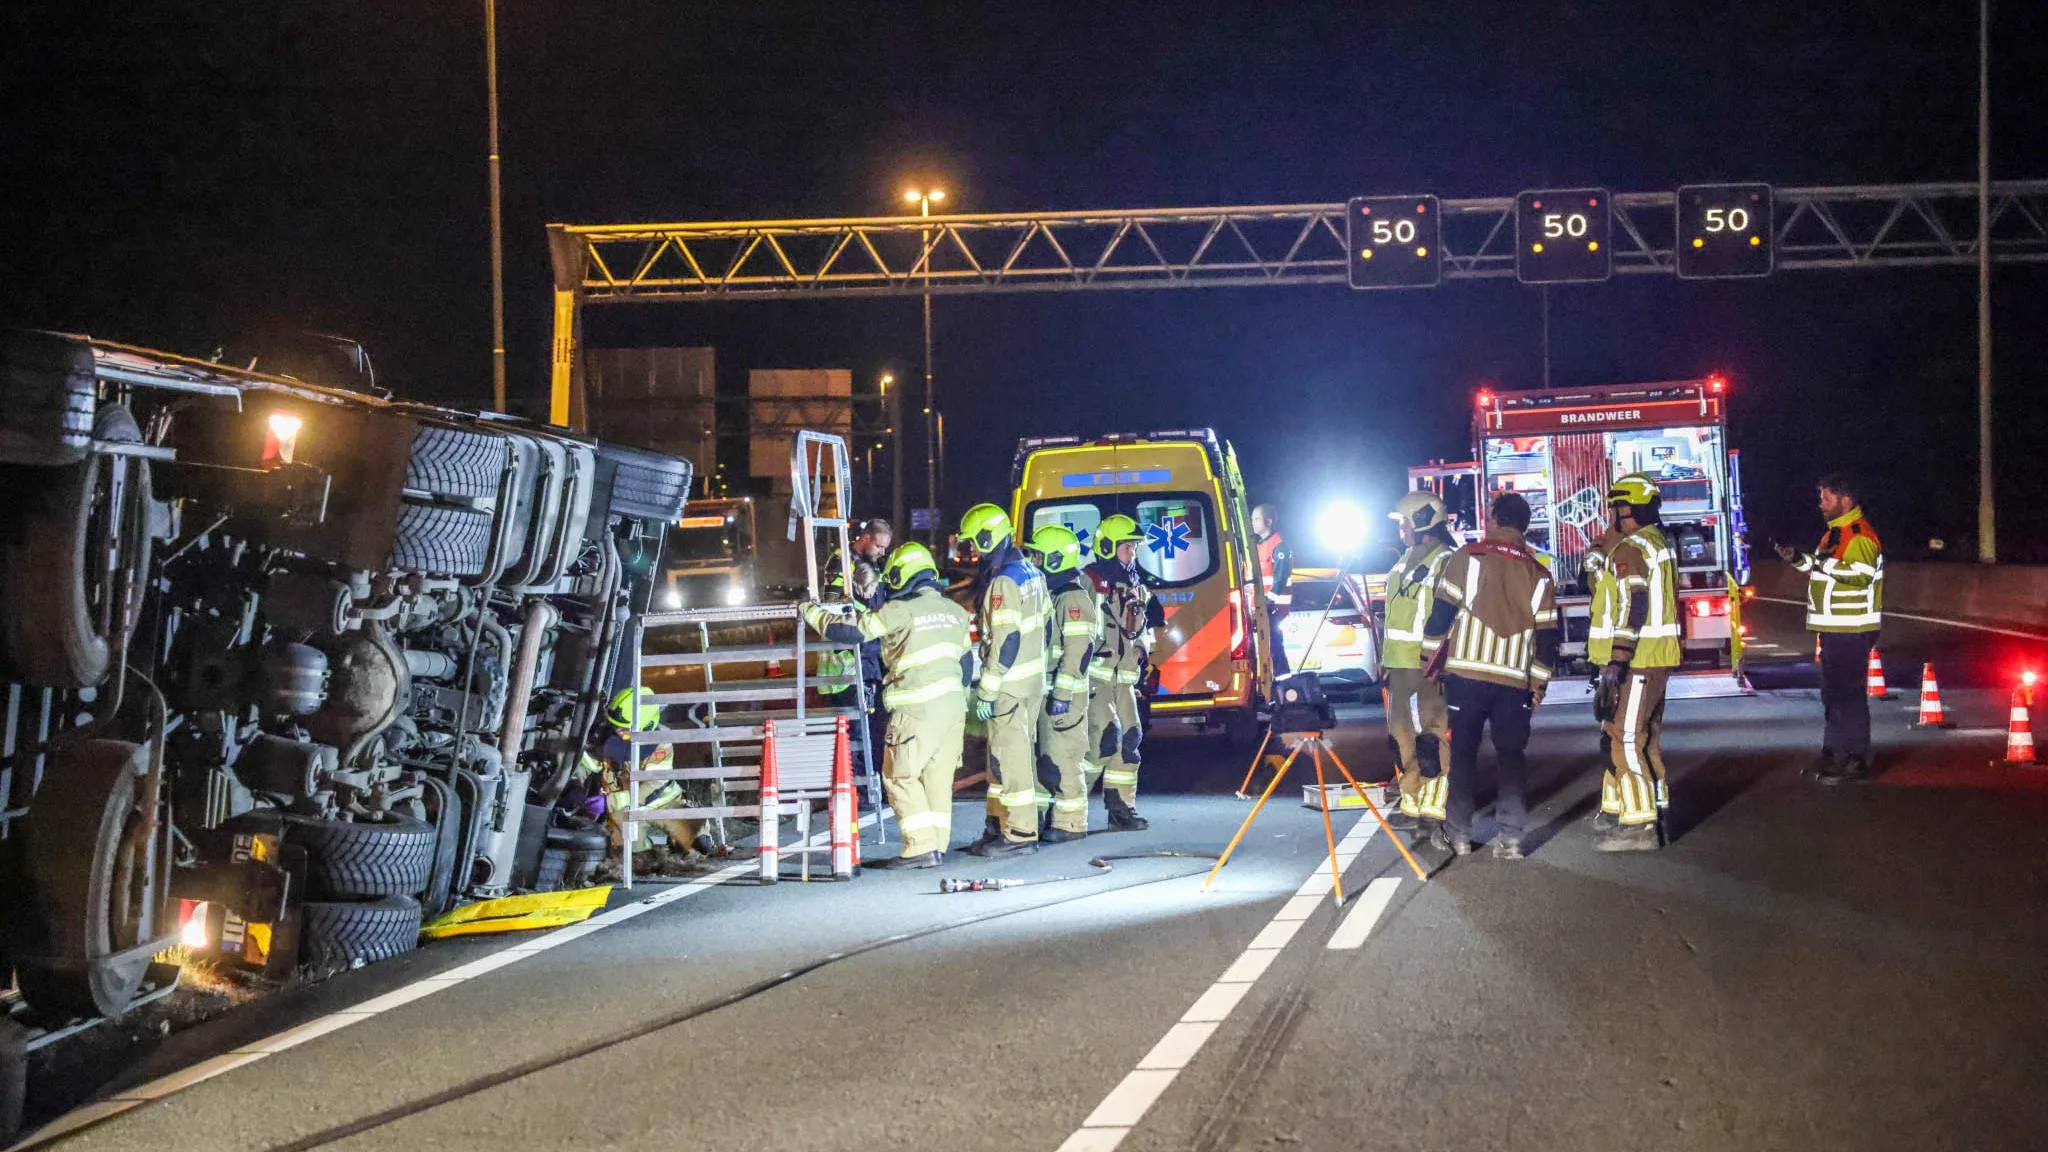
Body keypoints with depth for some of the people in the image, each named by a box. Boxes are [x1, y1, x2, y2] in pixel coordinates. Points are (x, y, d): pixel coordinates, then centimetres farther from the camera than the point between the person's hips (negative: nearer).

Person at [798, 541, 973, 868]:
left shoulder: (900, 611, -9)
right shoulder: (954, 611, 13)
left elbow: (850, 632, -9)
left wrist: (812, 612, 4)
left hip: (919, 707, -7)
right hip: (954, 704, 7)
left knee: (899, 776, -1)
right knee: (939, 777, 11)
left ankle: (921, 848, -8)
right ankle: (938, 846, 11)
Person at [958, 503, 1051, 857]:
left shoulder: (1003, 581, -18)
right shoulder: (1031, 572, 10)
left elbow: (1006, 641, -22)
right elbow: (1043, 623, 16)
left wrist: (987, 691, -18)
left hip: (1010, 684, -10)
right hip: (1034, 681, 10)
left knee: (1010, 758, -5)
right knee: (1017, 754, 14)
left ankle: (1019, 835, -2)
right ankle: (999, 828, 21)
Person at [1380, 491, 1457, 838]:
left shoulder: (1446, 562, -11)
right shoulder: (1407, 561, 19)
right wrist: (1387, 660, 24)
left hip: (1427, 668, -10)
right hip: (1400, 665, 10)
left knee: (1431, 739, -8)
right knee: (1403, 738, 13)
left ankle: (1434, 812, -6)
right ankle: (1412, 806, 20)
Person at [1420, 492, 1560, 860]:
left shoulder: (1468, 558, -3)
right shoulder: (1538, 575, 8)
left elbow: (1442, 612, -4)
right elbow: (1547, 636, 7)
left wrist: (1431, 656, 5)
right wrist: (1540, 683, 13)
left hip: (1467, 674, -2)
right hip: (1515, 680, 2)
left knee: (1461, 751, 7)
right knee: (1511, 755, 7)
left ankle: (1457, 834, 8)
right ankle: (1510, 837, 1)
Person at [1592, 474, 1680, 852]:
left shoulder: (1631, 549, -14)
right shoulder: (1660, 544, 16)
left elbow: (1633, 607, -22)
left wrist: (1617, 661, -24)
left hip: (1637, 660, -10)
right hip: (1660, 658, 10)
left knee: (1625, 739, -8)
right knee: (1645, 738, 15)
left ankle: (1638, 826, -9)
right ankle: (1652, 816, 19)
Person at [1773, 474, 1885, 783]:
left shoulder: (1860, 534, -14)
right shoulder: (1836, 532, 19)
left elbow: (1862, 573, -27)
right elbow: (1824, 570, 28)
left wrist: (1821, 562, -24)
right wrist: (1799, 560, 13)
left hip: (1851, 631, -11)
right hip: (1834, 629, 11)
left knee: (1847, 693, -10)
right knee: (1834, 692, 14)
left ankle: (1854, 761, -9)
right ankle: (1836, 756, 21)